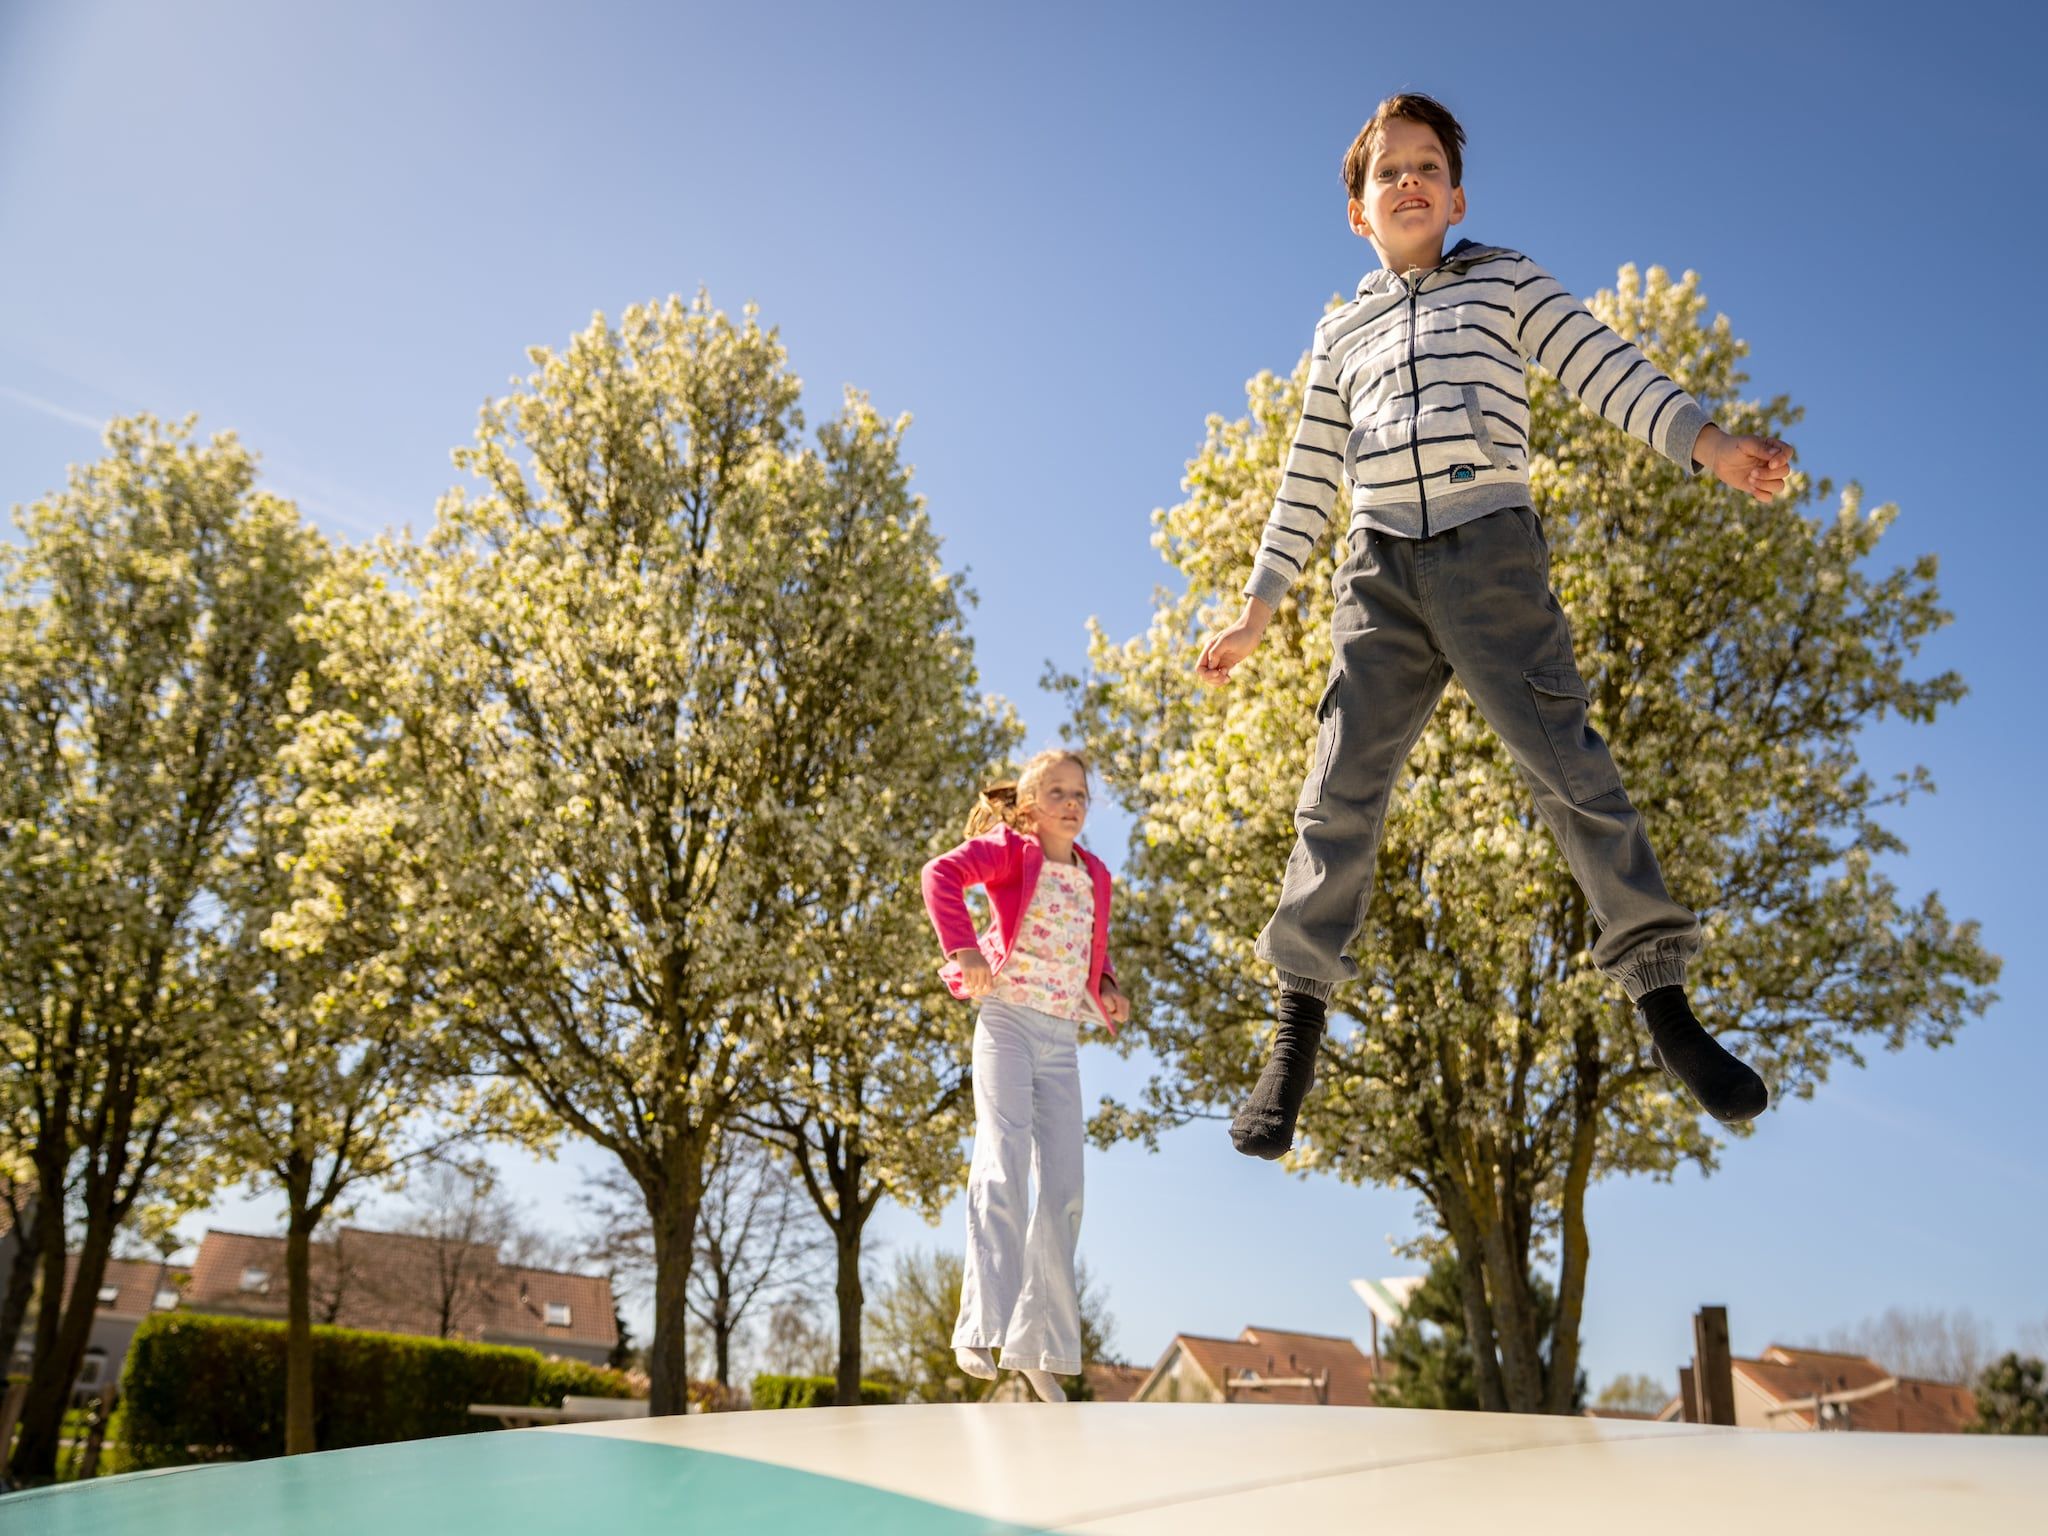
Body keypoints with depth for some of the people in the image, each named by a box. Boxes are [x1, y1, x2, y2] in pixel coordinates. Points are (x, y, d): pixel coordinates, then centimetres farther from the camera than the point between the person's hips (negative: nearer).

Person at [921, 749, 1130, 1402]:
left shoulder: (1095, 876, 16)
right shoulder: (1011, 851, -1)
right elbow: (942, 874, -19)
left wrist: (1106, 988, 9)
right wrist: (964, 950, -28)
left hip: (1062, 1039, 6)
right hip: (1008, 1023, -6)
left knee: (1064, 1189, 4)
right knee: (1003, 1169, -17)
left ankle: (1039, 1345, 14)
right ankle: (980, 1329, -11)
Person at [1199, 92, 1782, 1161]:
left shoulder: (1508, 281, 17)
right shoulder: (1342, 332, 23)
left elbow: (1605, 370, 3)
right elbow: (1307, 484, 22)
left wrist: (1713, 448, -14)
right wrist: (1255, 613, 16)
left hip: (1492, 548, -2)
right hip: (1381, 571, 2)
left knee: (1569, 769, -11)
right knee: (1341, 792, -5)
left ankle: (1665, 1006, -3)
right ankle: (1296, 1037, 1)